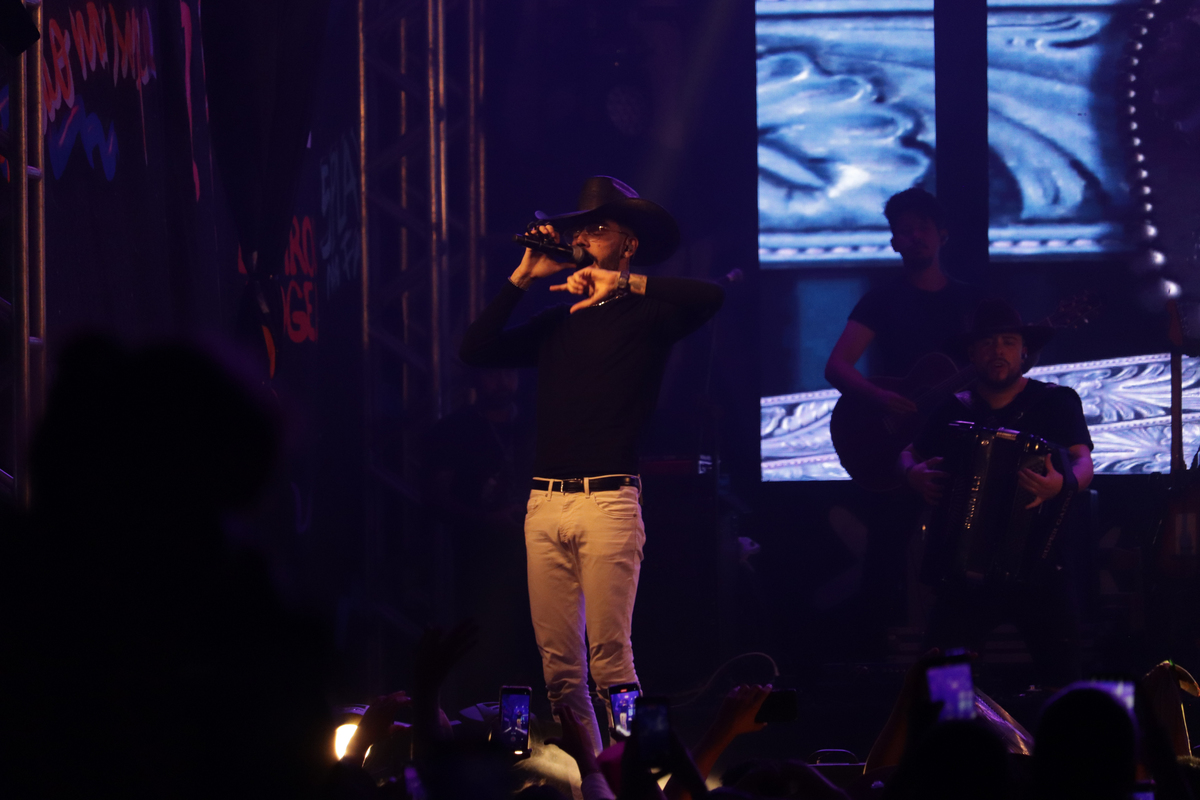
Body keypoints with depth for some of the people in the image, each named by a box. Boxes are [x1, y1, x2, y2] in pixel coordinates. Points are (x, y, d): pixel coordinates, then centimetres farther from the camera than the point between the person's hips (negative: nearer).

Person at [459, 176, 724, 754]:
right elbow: (475, 350, 12)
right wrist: (523, 278, 9)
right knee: (558, 663, 2)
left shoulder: (645, 316, 4)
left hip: (608, 501, -5)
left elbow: (709, 297, -15)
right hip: (545, 505, 5)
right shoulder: (556, 324, 21)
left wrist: (622, 283, -15)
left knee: (609, 658, -12)